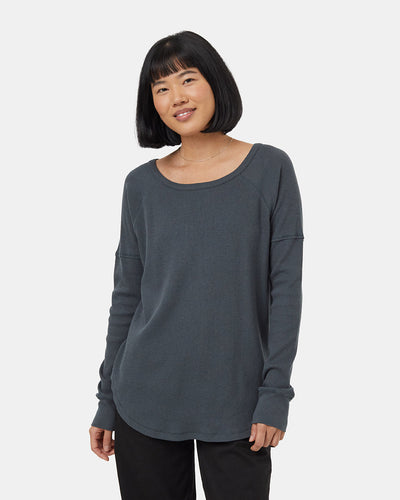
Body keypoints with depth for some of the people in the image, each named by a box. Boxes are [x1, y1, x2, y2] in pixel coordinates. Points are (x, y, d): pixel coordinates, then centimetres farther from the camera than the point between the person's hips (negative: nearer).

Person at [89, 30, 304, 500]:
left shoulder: (270, 169, -2)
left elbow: (286, 289, -4)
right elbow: (125, 297, 7)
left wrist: (276, 393, -9)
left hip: (235, 404, -1)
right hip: (146, 400, 2)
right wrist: (106, 401, 7)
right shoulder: (142, 184, 4)